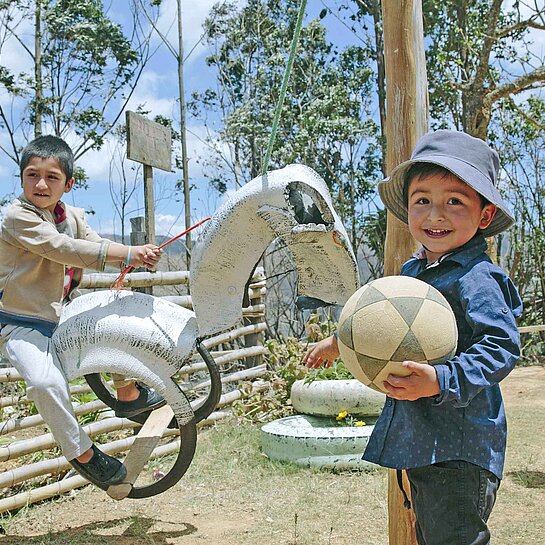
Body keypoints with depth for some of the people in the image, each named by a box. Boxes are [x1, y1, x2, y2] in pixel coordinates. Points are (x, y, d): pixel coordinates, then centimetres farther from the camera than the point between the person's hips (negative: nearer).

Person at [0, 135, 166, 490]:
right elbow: (63, 249, -31)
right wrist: (127, 253, -36)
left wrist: (138, 257, -24)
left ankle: (129, 396, 25)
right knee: (46, 382, -31)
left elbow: (97, 245, -2)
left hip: (62, 315, 8)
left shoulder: (71, 216, 6)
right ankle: (82, 454, -11)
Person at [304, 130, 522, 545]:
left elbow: (502, 345, -25)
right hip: (419, 440, 9)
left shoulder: (476, 277, -18)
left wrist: (441, 382, -33)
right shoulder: (411, 270, 9)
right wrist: (340, 341, 30)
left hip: (459, 448, -9)